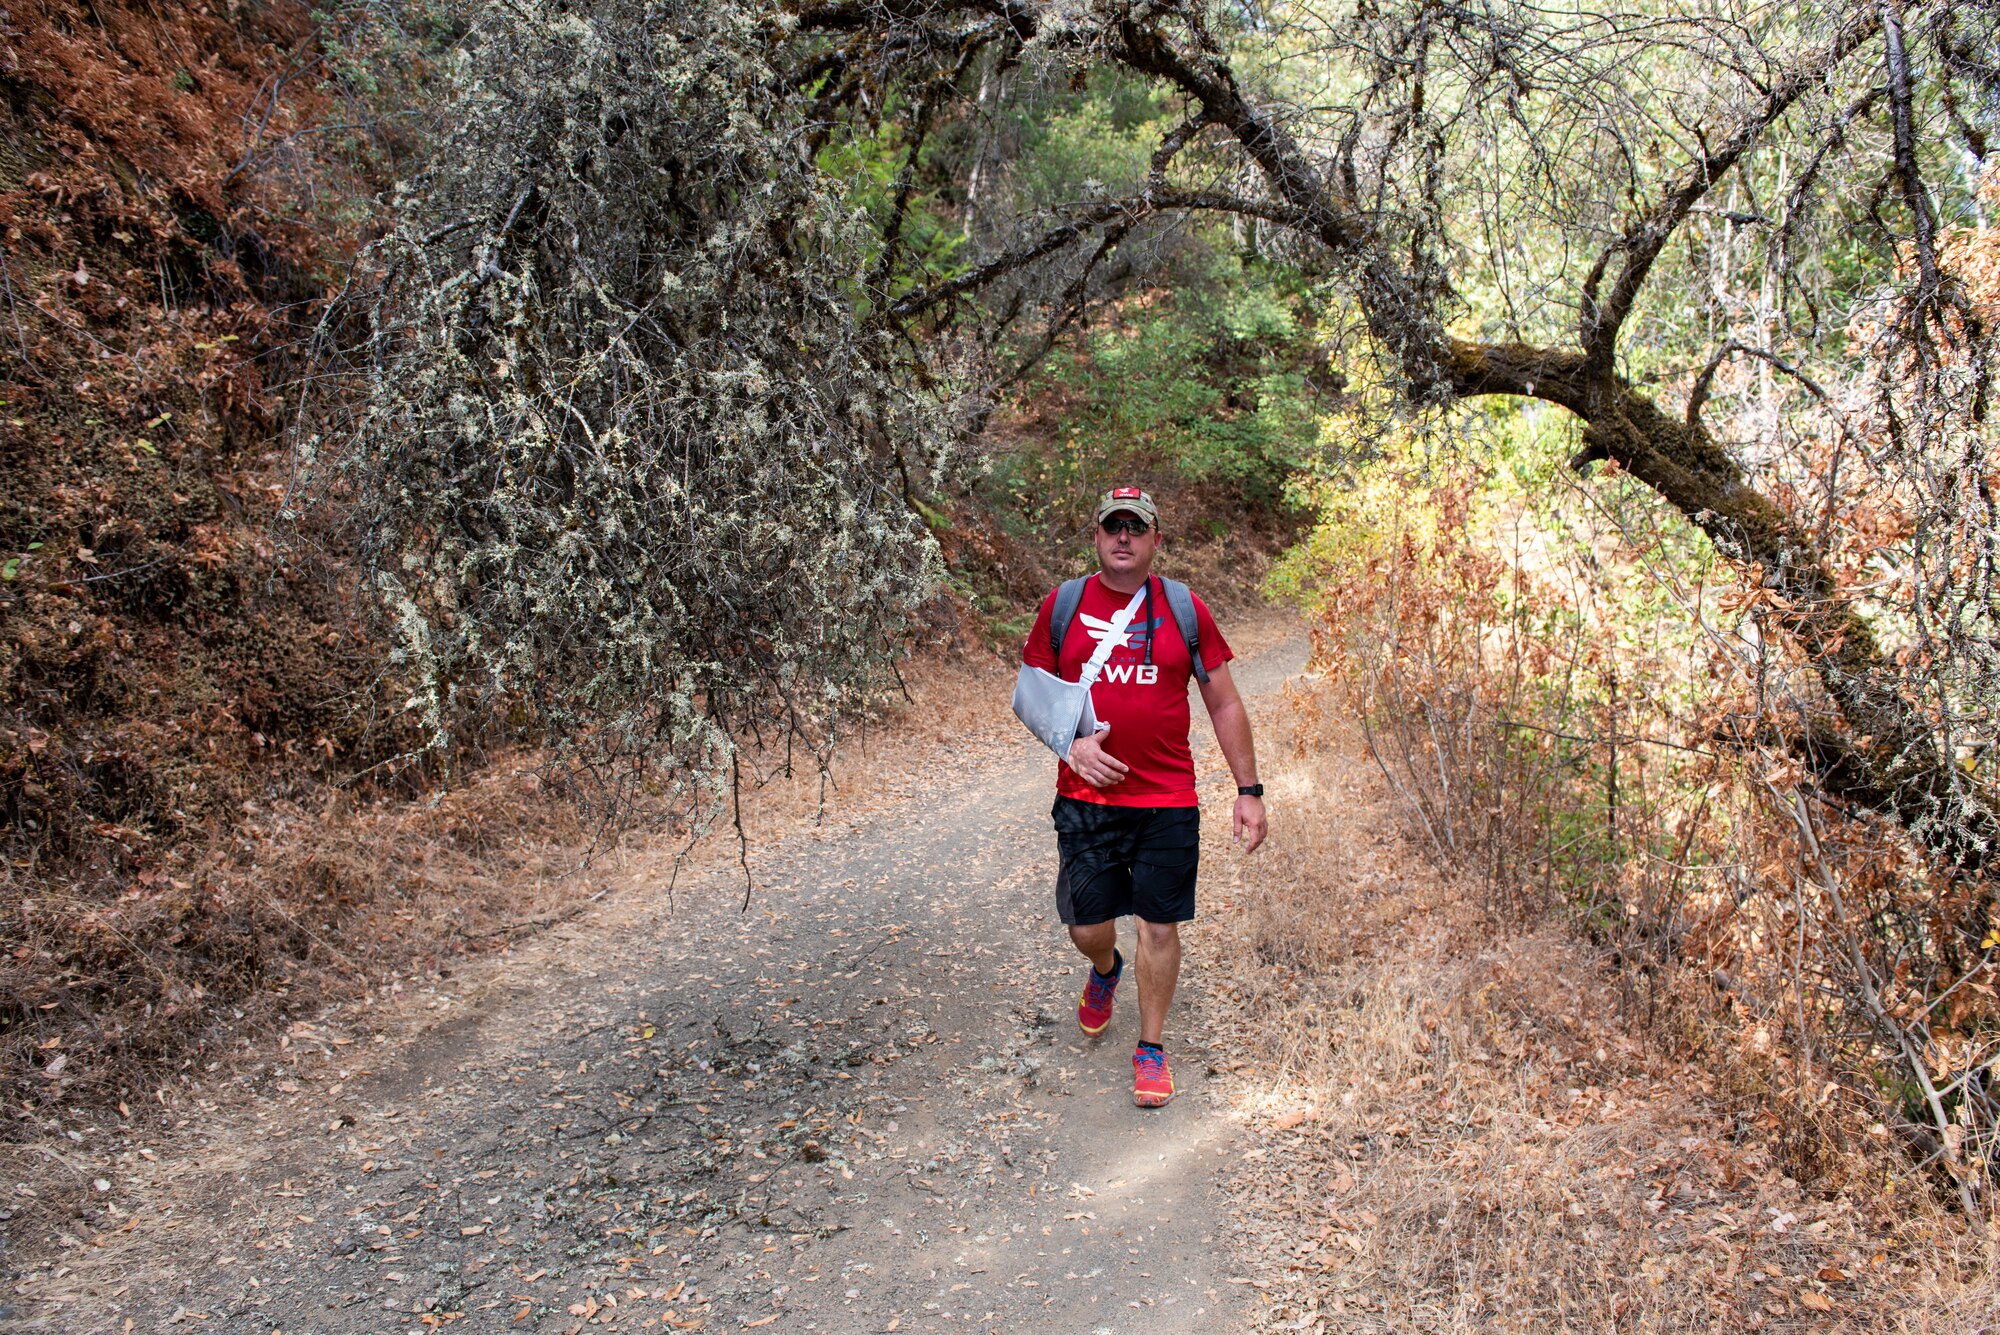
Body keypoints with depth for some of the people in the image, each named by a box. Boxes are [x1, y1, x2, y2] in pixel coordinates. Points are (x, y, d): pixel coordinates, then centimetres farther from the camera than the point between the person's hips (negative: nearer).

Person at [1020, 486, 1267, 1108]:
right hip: (1086, 799, 0)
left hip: (1169, 804, 0)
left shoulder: (1185, 610, 2)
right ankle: (1105, 969, 41)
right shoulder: (1062, 606, 2)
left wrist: (1249, 790, 2)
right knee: (1087, 927, 4)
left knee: (1160, 927, 4)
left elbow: (1225, 705, 6)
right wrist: (1070, 742, -10)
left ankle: (1151, 1049, 23)